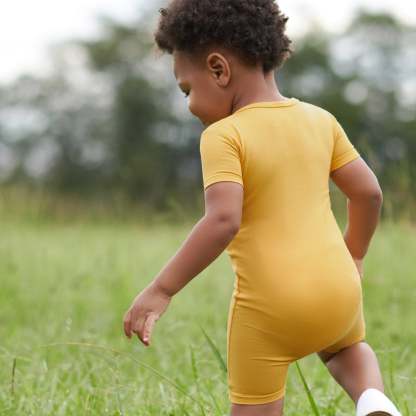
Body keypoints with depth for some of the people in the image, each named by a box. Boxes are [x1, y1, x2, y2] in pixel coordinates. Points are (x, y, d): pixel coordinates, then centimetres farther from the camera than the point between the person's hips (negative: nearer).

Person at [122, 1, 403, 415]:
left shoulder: (224, 135, -12)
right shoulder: (320, 120, 6)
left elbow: (223, 220, -24)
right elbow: (368, 192, 10)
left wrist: (160, 290, -21)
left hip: (269, 306, -6)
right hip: (335, 288, 6)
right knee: (348, 346, 35)